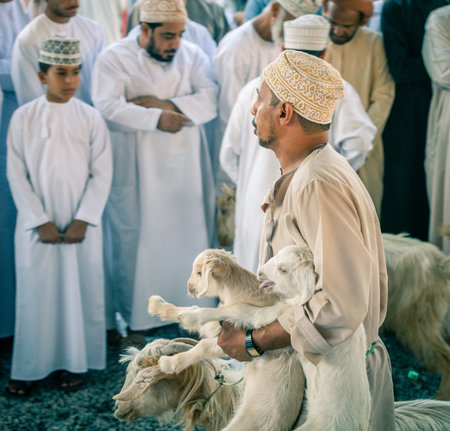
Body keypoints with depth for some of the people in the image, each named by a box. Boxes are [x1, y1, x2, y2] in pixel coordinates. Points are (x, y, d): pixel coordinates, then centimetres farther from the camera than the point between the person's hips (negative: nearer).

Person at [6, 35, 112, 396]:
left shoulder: (90, 118, -2)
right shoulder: (23, 118, -3)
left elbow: (102, 173, -2)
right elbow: (17, 175, -3)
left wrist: (83, 219, -10)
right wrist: (40, 222, -10)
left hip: (82, 223, 0)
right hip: (36, 224, 0)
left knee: (81, 290, 6)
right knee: (35, 292, 5)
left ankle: (76, 362, 21)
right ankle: (29, 367, 17)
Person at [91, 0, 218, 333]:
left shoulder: (193, 56, 6)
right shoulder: (115, 58, -4)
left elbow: (212, 100, -8)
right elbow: (107, 107, -18)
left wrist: (164, 104, -18)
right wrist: (156, 118, -23)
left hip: (185, 166, 3)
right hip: (136, 171, -3)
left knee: (190, 236, 7)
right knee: (136, 239, 2)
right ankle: (138, 318, 15)